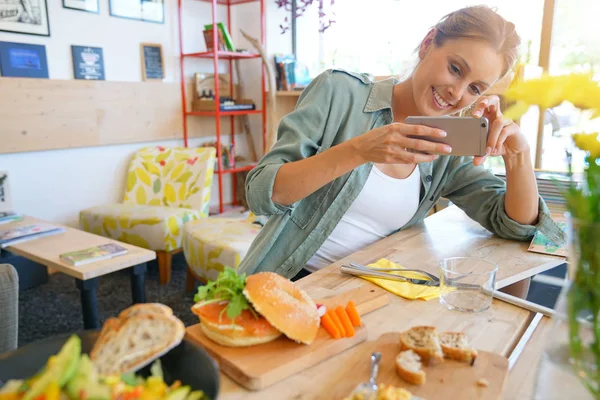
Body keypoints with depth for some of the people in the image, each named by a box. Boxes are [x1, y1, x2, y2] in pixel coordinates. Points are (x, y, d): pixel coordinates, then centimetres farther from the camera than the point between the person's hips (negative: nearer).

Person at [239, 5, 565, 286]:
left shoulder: (447, 151, 4)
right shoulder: (340, 91, -9)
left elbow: (516, 225, 7)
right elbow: (259, 192, -16)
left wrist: (518, 154, -12)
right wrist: (358, 151, -30)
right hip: (288, 282, -4)